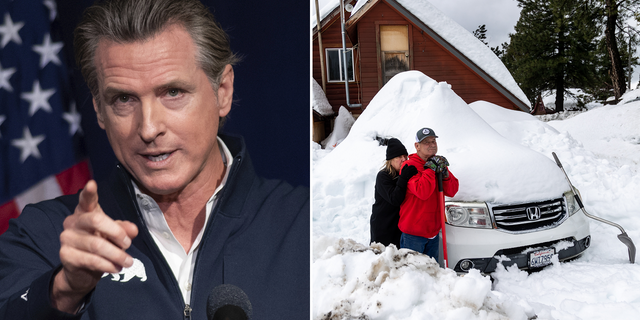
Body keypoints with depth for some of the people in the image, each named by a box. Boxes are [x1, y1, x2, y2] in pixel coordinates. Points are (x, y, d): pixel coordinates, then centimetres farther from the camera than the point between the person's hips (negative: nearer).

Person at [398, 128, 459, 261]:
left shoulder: (438, 163, 9)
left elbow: (452, 191, 3)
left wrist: (444, 173, -14)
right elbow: (422, 192, -26)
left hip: (433, 230, 7)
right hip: (413, 232, -7)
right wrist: (430, 169, -20)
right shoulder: (409, 166, -13)